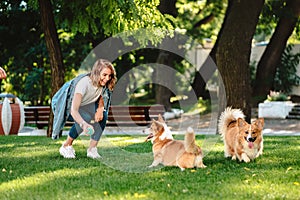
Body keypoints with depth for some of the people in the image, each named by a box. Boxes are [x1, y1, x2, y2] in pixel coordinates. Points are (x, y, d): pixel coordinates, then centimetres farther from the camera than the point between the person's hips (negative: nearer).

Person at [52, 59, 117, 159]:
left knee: (103, 116, -22)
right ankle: (66, 146, -15)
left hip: (84, 105, 6)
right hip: (68, 105, -6)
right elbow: (74, 110, -48)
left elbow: (101, 97, 4)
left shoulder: (102, 82, -19)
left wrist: (100, 108, -20)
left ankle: (92, 149, -12)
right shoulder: (84, 83, -39)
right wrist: (84, 124, -67)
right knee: (86, 118, -35)